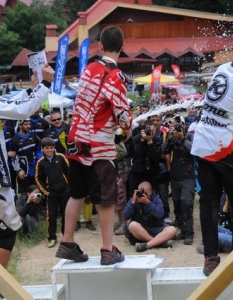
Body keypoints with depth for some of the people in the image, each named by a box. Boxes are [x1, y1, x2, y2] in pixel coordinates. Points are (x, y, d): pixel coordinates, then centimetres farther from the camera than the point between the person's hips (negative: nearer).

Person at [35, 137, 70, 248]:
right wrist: (45, 191, -1)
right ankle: (52, 238, 12)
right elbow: (38, 179, 3)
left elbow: (69, 171, -1)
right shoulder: (41, 162, -4)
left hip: (65, 191, 0)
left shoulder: (60, 157, -5)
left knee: (65, 214, 10)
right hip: (51, 193, 0)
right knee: (52, 216, 1)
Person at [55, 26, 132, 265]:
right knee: (106, 199, 2)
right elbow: (122, 112, -14)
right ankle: (108, 251, 7)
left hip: (77, 139, 7)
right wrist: (128, 128, 6)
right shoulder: (115, 76, -16)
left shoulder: (88, 69, 7)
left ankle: (67, 244, 20)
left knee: (77, 194, 16)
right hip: (99, 145, -7)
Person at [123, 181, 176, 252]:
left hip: (155, 230, 1)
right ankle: (160, 241, -29)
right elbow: (126, 216, -10)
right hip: (138, 231, -1)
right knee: (133, 225, -33)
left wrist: (147, 202, -25)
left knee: (172, 229, -24)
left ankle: (146, 245, -39)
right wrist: (133, 202, -19)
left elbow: (160, 214, -18)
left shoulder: (156, 200, 1)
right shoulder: (134, 200, 3)